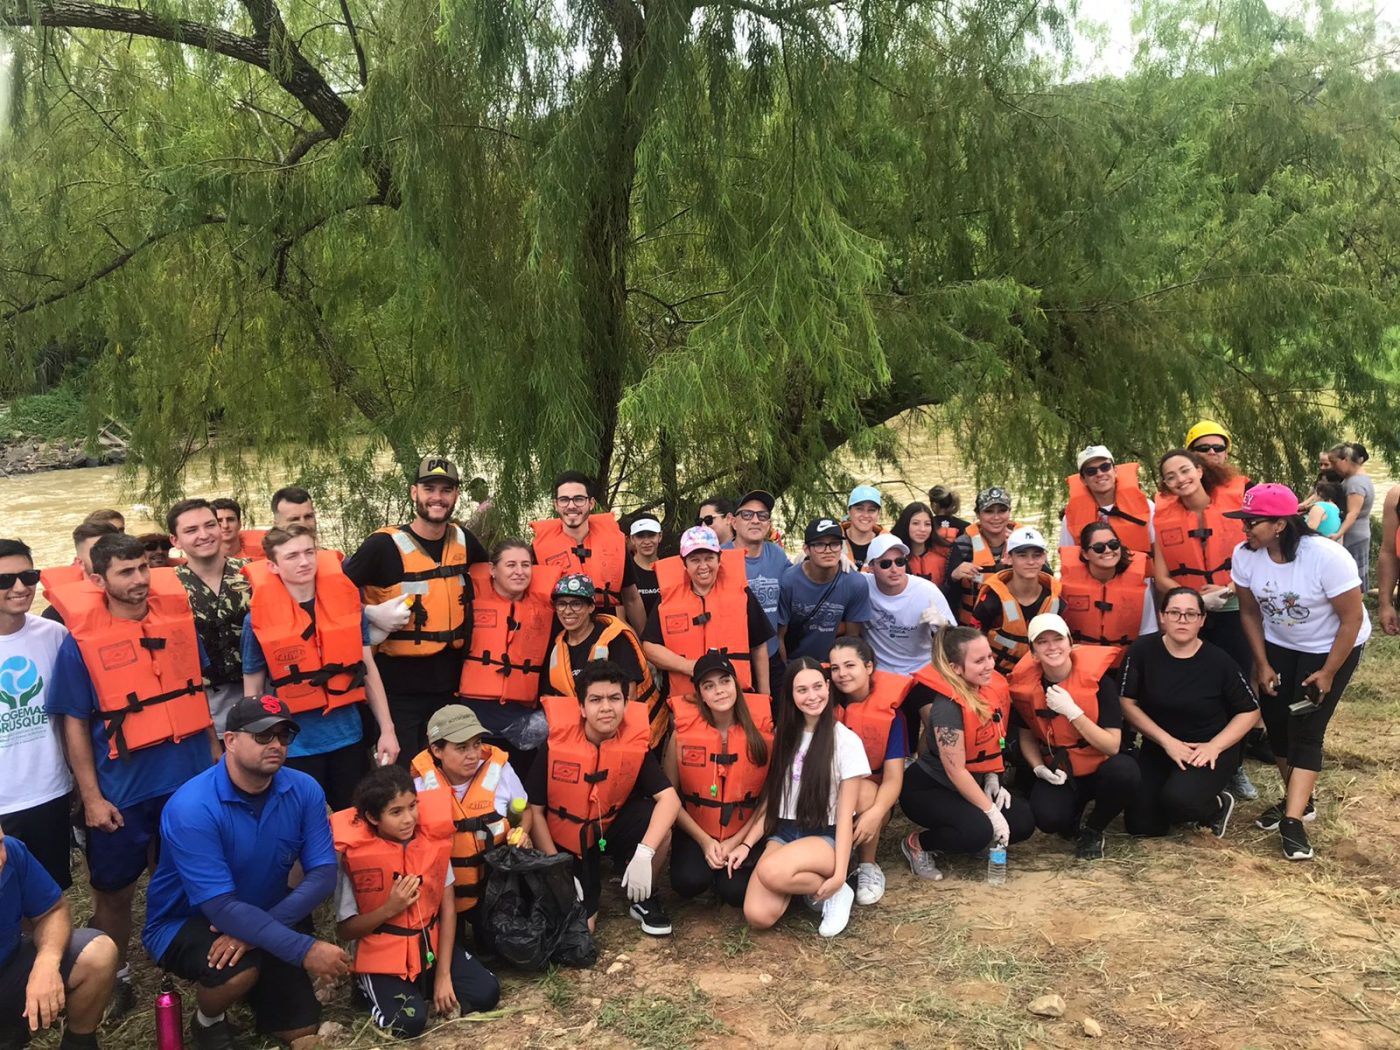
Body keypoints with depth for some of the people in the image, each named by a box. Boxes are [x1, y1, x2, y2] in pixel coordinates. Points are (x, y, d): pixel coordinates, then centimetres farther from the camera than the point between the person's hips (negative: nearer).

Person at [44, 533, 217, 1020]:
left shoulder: (177, 619, 0)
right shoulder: (80, 642, -11)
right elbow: (75, 724, -7)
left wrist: (215, 755, 10)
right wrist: (91, 797, -10)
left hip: (189, 777, 3)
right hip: (122, 790, -3)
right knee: (114, 891, 10)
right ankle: (115, 979, 31)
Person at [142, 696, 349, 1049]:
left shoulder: (304, 790, -13)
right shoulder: (191, 807, -28)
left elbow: (322, 873, -17)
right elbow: (220, 907, -32)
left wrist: (256, 930, -31)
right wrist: (305, 948, -37)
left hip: (266, 919, 4)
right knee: (236, 971, -35)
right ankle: (207, 1020, 1)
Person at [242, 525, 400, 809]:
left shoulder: (348, 602, -2)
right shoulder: (259, 619, -8)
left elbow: (368, 669, 4)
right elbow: (252, 692, -1)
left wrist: (386, 729, 2)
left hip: (348, 736, 2)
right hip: (295, 745, -2)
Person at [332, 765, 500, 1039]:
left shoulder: (434, 838, -8)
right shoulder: (353, 855, -18)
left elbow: (448, 908, -3)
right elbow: (344, 930, -9)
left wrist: (443, 975, -8)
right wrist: (390, 909, -24)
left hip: (432, 945, 4)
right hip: (383, 956, -3)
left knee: (486, 993, -15)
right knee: (409, 1022, -26)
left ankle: (422, 991, 10)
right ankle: (372, 990, 6)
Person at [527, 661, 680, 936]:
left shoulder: (635, 741, -18)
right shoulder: (557, 742, -22)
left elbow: (669, 798, -27)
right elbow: (534, 810, -14)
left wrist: (644, 852, -40)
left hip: (613, 826, 2)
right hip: (566, 839, -1)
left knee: (659, 827, -29)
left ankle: (644, 898, -1)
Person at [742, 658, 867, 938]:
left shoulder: (846, 741, -7)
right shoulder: (783, 735, 8)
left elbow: (846, 815, -9)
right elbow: (771, 798, 11)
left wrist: (839, 874, -16)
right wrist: (746, 843, -1)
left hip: (826, 837, -4)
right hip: (783, 833, 4)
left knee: (771, 873, -36)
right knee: (757, 916, -21)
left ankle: (836, 892, -8)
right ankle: (803, 880, 8)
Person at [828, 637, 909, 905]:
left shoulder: (889, 709, -15)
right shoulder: (827, 703, -11)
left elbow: (893, 777, -19)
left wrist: (875, 814, -37)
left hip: (874, 796, -1)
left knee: (864, 791, -33)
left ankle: (868, 868, -12)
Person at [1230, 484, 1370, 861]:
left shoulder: (1327, 557, -31)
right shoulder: (1245, 555, -18)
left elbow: (1352, 619, -22)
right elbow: (1250, 612, -4)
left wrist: (1327, 673, -18)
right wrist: (1263, 665, -5)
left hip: (1333, 647, -4)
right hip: (1278, 645, 4)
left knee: (1306, 730, -10)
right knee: (1276, 721, 3)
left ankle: (1292, 820, -11)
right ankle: (1299, 799, 24)